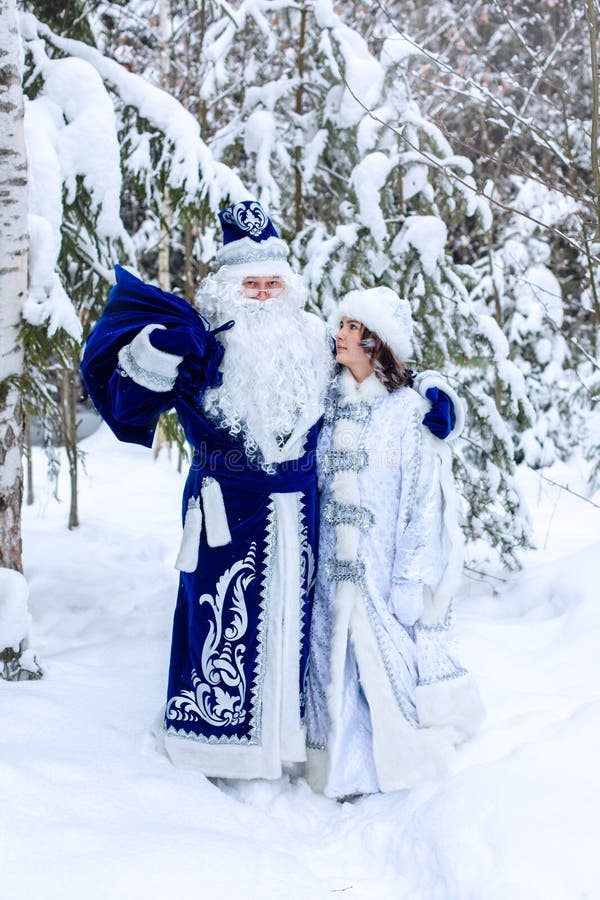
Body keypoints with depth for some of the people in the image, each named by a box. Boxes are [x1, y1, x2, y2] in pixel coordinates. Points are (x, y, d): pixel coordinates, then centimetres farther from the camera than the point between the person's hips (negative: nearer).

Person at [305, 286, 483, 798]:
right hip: (338, 565, 5)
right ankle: (350, 762, 18)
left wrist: (410, 580, -13)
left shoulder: (410, 410, -7)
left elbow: (425, 501, -9)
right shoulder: (331, 406, 8)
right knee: (338, 662, 5)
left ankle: (392, 760, 18)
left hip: (387, 565, -5)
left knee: (392, 656, 0)